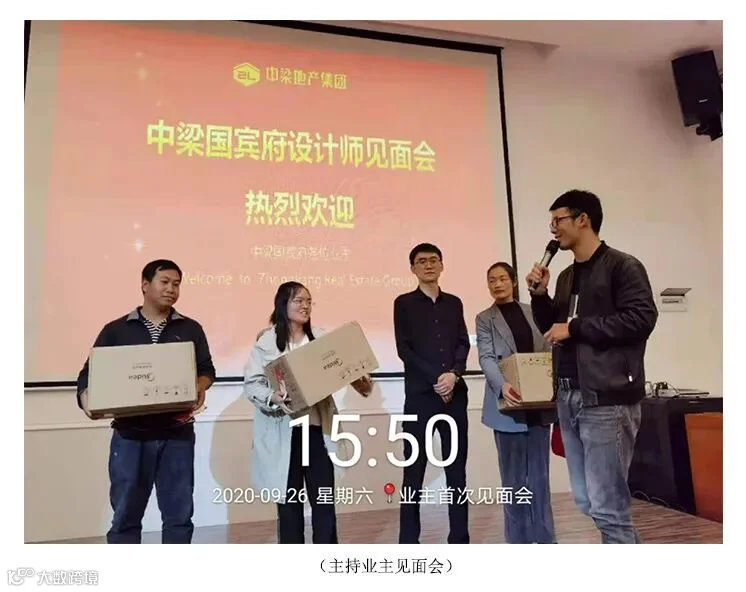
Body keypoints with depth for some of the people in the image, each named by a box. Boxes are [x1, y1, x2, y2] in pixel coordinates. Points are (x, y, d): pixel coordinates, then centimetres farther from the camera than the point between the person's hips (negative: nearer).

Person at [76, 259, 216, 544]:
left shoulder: (191, 329, 8)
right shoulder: (116, 330, 6)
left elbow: (207, 370, 7)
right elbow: (89, 373, 4)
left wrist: (199, 388, -15)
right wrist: (87, 399, -16)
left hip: (177, 434, 1)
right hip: (130, 434, 0)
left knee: (179, 512, 8)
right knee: (125, 515, 8)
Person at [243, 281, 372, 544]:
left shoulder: (320, 337, 7)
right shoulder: (267, 341, -4)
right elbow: (251, 383, -7)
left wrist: (359, 380, -13)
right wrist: (272, 397, -25)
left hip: (317, 426, 3)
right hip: (283, 431, -2)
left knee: (324, 498, 5)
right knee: (289, 499, 10)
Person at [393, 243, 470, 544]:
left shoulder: (454, 302, 15)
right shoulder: (404, 303, 5)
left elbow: (464, 343, 7)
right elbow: (404, 349, -3)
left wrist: (453, 374, -11)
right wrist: (435, 379, -11)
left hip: (455, 393, 3)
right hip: (420, 394, -3)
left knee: (457, 467, 7)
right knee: (414, 470, 0)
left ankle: (460, 539, 17)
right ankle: (408, 542, 8)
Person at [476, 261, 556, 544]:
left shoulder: (534, 312, 12)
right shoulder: (485, 318, 4)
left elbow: (548, 351, 11)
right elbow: (486, 357, -9)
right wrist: (502, 385, -27)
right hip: (508, 404, -3)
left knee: (539, 473, 10)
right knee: (513, 477, 4)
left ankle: (545, 537, 21)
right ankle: (519, 540, 14)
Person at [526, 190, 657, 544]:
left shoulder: (622, 266, -3)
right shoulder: (567, 276, 18)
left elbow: (641, 318, -16)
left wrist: (576, 327, -13)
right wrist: (540, 294, 6)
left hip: (606, 399, -7)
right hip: (569, 398, 8)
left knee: (607, 506, -5)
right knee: (585, 501, 12)